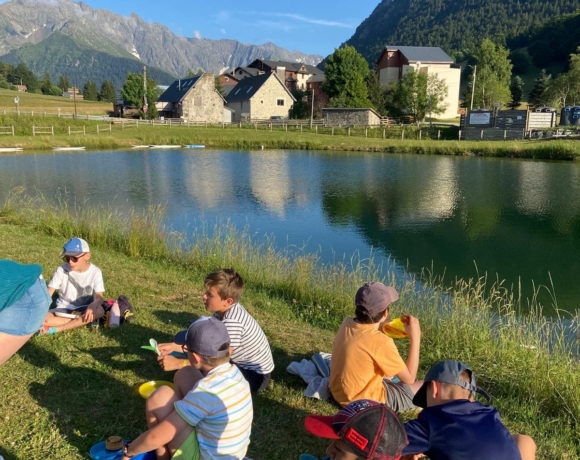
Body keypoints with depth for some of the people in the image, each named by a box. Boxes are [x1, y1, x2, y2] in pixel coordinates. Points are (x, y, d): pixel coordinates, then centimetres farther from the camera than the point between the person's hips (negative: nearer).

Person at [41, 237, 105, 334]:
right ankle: (82, 320, -21)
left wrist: (93, 305, -41)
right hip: (64, 309, 1)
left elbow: (99, 297, -18)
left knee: (100, 311, -35)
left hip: (84, 309, -1)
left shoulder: (95, 272, -11)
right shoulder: (62, 270, -8)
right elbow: (48, 293, -11)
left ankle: (56, 329, -27)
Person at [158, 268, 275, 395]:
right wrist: (175, 347, -4)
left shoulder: (232, 321, -30)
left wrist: (178, 363, -30)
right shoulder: (224, 310, -3)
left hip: (255, 375, -9)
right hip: (242, 365, 10)